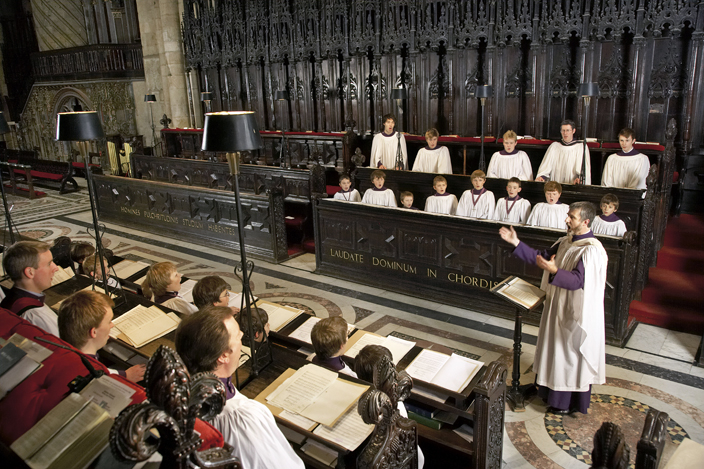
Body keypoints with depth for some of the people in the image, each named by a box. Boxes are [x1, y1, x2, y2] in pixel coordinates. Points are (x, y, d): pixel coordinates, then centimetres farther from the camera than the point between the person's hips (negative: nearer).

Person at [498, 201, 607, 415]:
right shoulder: (567, 241, 3)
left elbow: (577, 281, -31)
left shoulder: (591, 250, -24)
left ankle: (571, 402, 24)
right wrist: (516, 242, 1)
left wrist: (554, 271, -48)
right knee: (556, 350, 21)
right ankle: (552, 390, 39)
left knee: (571, 354, 6)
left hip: (575, 312, -9)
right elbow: (542, 257, 8)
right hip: (558, 306, 9)